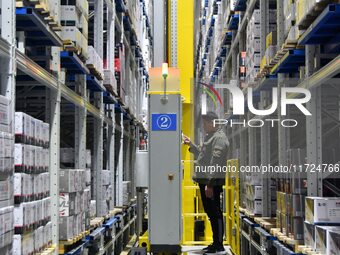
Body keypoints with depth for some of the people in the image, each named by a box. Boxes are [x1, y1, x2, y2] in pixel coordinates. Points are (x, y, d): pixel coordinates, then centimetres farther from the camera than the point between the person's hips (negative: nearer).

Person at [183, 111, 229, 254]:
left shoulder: (219, 137, -13)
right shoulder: (210, 136, 20)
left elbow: (216, 162, -20)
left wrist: (210, 183, -24)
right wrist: (191, 145, 22)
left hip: (212, 182, -10)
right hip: (205, 181, 10)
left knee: (215, 213, -6)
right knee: (211, 212, 15)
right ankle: (216, 243, 23)